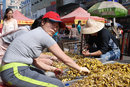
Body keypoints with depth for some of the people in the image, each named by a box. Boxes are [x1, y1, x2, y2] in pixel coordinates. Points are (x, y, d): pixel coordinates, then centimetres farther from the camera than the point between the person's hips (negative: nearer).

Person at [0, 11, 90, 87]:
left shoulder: (35, 33, 16)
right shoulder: (44, 36, -11)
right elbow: (65, 59, -6)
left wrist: (49, 68, 24)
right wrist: (80, 68, 8)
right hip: (15, 72, -11)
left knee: (41, 74, 36)